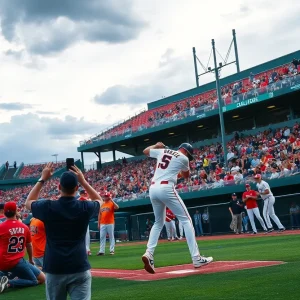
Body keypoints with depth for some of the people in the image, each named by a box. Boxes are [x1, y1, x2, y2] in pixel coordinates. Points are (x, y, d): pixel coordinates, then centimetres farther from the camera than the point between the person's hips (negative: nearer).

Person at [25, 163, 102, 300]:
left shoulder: (47, 207, -5)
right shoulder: (84, 207, -5)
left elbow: (28, 202, 19)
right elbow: (99, 200, 21)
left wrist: (42, 179, 19)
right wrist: (83, 180, 17)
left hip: (54, 269, 1)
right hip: (79, 269, -1)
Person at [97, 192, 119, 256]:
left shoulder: (112, 203, -1)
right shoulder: (101, 204, 13)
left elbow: (117, 207, -24)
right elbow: (100, 214, 16)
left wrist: (111, 200, -23)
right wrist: (98, 223, 12)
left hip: (110, 223, -5)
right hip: (102, 224, 5)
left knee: (111, 237, 1)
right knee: (102, 237, 3)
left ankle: (112, 250, 5)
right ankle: (101, 251, 5)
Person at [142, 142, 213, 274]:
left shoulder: (162, 151, 19)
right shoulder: (183, 158, 6)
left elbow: (145, 151, 36)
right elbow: (186, 175, 23)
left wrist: (156, 145, 48)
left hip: (153, 189, 6)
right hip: (166, 188, -6)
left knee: (158, 223, 20)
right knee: (186, 220, 1)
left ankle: (148, 254, 2)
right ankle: (196, 258, -4)